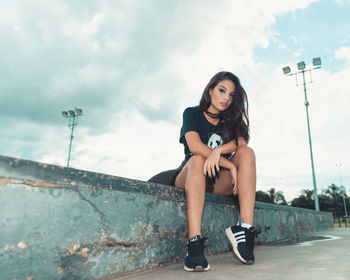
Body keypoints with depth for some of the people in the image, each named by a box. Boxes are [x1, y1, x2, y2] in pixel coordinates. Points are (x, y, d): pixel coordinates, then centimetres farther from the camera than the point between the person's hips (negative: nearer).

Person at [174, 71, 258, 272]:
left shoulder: (231, 121, 15)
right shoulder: (192, 114, 3)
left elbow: (241, 143, -8)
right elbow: (195, 146, -16)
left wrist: (218, 151, -28)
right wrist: (231, 165, -21)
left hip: (219, 181, 4)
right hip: (189, 177, -3)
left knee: (247, 152, -19)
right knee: (198, 160, -35)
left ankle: (246, 227, -33)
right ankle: (195, 244, -47)